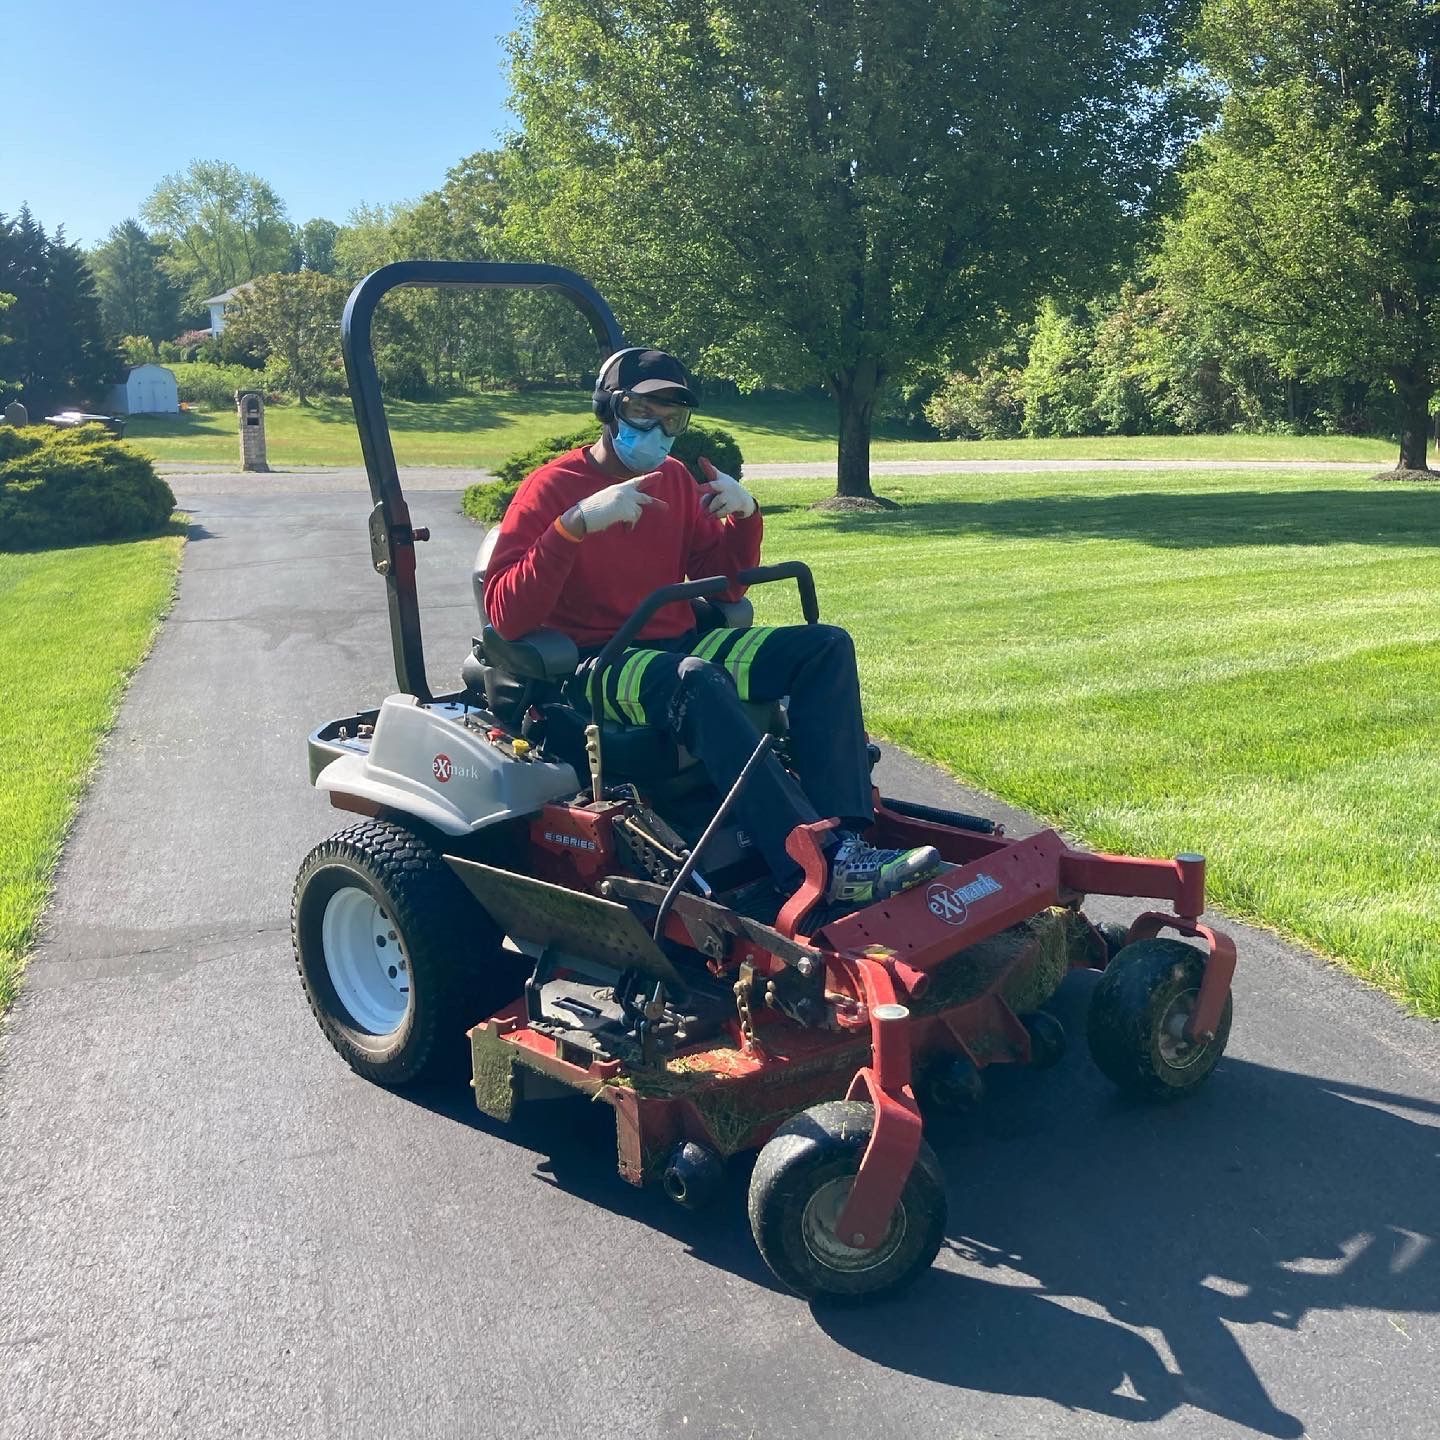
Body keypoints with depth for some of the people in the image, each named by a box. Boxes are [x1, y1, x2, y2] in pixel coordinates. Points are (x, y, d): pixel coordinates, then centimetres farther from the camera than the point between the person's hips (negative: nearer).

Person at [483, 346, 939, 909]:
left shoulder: (674, 480, 11)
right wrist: (576, 523, -28)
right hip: (596, 665, -7)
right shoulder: (550, 489, -7)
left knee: (826, 647, -8)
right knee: (696, 681, -38)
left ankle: (844, 836, -25)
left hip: (680, 645, 7)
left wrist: (743, 516, -2)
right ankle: (818, 868, -41)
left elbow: (724, 585, 17)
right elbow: (507, 616, -19)